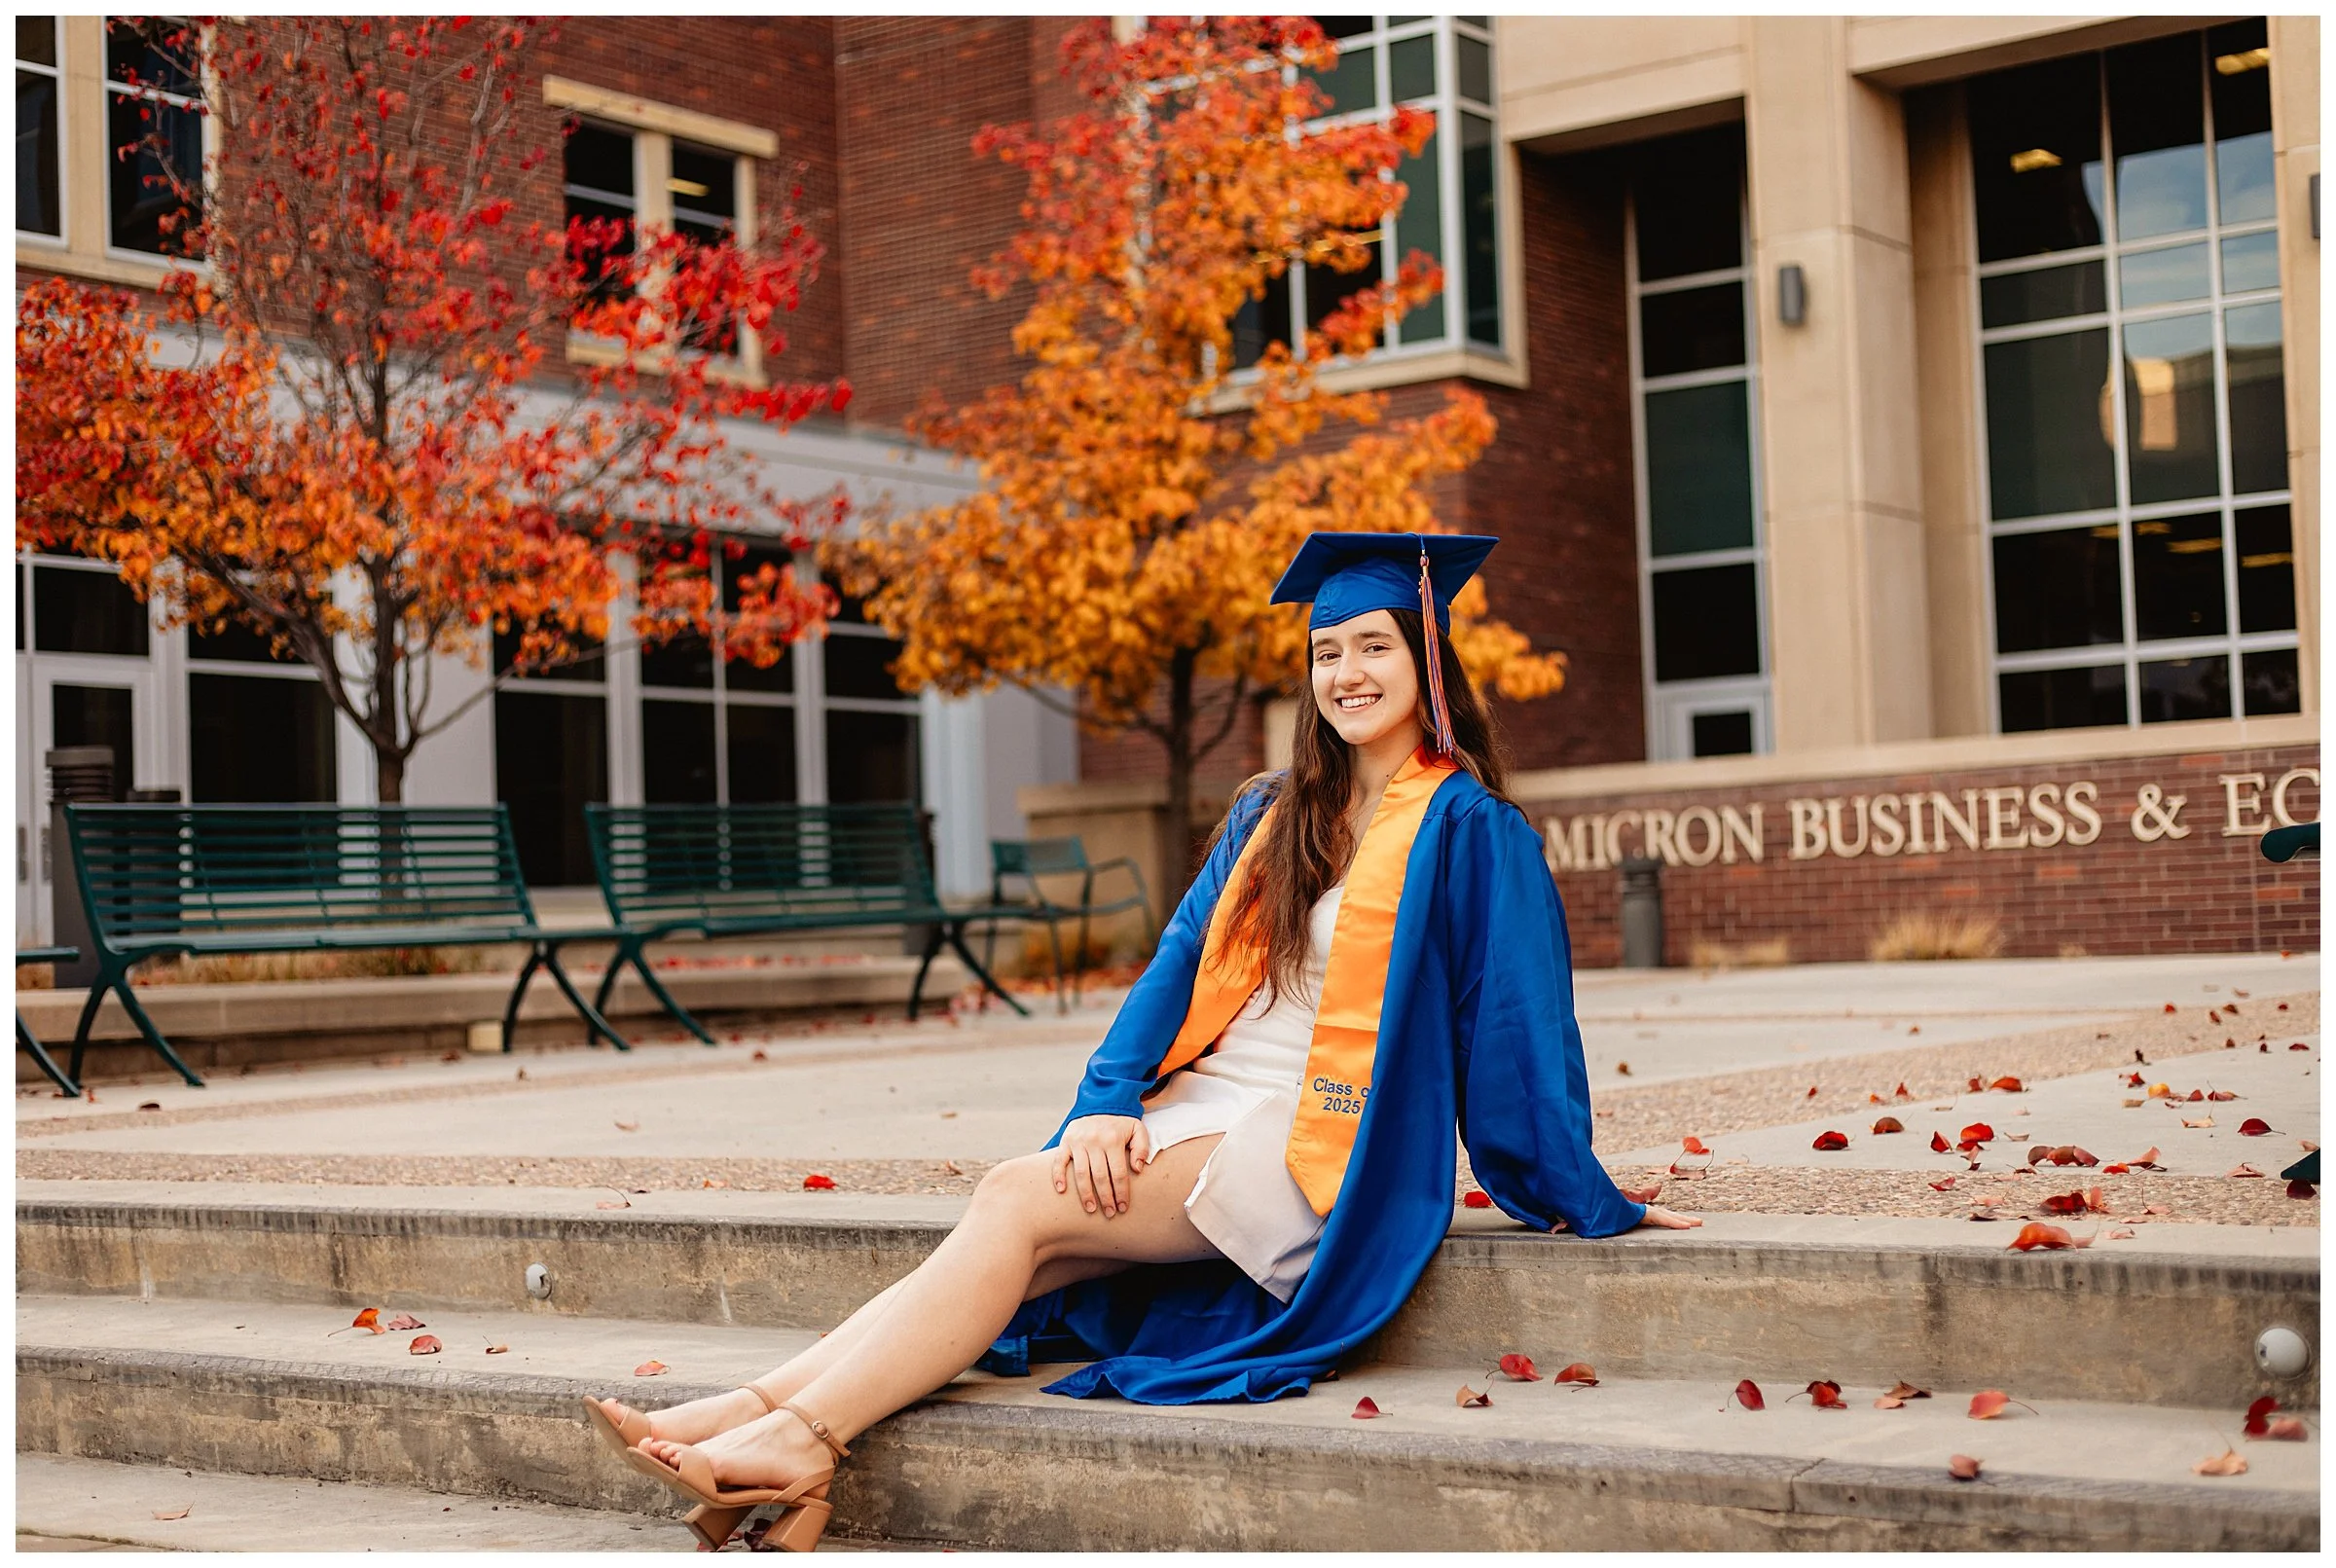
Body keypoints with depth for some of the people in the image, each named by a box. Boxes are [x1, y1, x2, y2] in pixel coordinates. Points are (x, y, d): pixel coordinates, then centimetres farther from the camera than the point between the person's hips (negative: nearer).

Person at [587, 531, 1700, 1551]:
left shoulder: (1467, 830, -2)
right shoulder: (1273, 813, 17)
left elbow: (1520, 1027, -2)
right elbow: (1182, 963, 10)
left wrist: (1583, 1199, 1)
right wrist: (1109, 1101, -5)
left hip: (1306, 1142, -6)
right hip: (1192, 1113, 6)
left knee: (1017, 1200, -25)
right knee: (1009, 1233, -19)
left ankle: (801, 1434, -31)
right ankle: (757, 1418, -30)